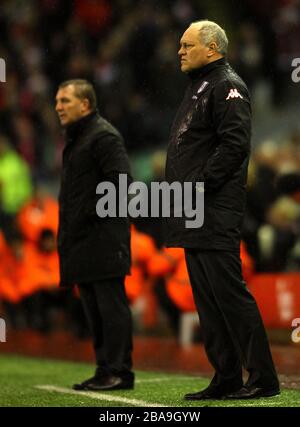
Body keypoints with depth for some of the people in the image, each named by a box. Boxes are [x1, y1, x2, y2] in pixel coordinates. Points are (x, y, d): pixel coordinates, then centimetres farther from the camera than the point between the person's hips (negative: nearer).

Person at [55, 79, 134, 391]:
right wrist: (67, 230, 15)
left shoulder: (103, 136, -11)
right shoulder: (75, 139, 20)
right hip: (81, 241, 10)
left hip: (103, 236, -10)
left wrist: (92, 213, -17)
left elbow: (119, 180, -20)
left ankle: (118, 371, -5)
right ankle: (105, 370, 16)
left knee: (111, 305, -7)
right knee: (94, 308, 11)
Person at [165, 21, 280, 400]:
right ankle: (226, 378, 14)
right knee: (207, 298, 9)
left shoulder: (227, 87, -8)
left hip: (216, 212, -10)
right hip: (195, 215, 10)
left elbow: (235, 144, -19)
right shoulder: (197, 88, 22)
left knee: (229, 292, -10)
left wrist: (200, 185, -20)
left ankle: (263, 378, -6)